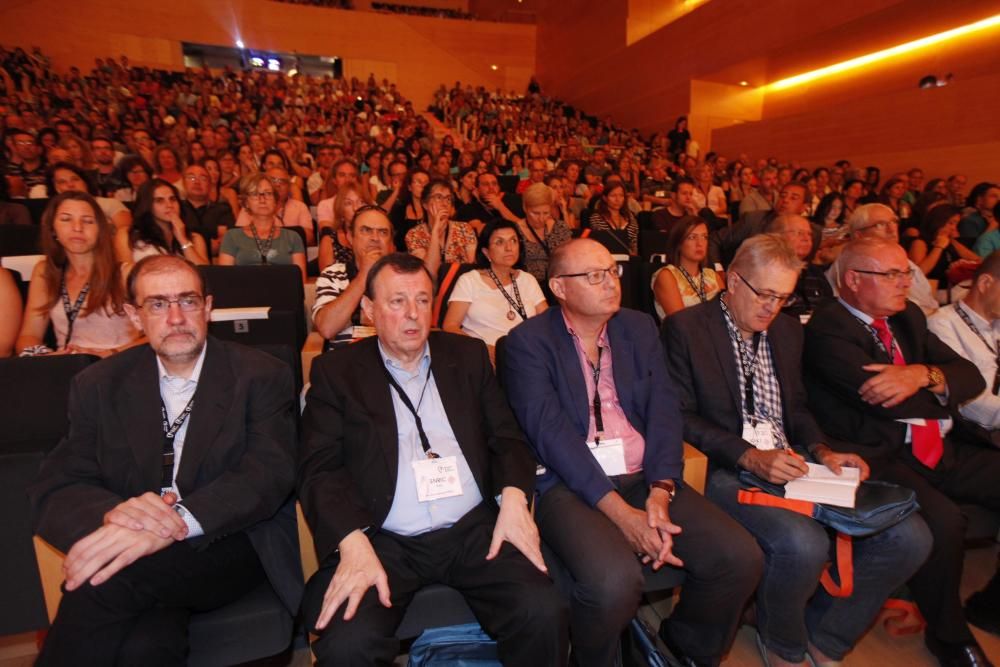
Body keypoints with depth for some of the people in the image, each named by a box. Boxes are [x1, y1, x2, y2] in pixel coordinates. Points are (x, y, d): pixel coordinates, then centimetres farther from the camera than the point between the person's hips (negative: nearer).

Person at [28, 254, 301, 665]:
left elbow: (271, 474, -14)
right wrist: (112, 513, -23)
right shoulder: (99, 386, 8)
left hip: (233, 545, -1)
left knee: (104, 583, -28)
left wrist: (178, 521, -32)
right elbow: (54, 490, 1)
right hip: (135, 553, 2)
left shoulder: (262, 376, -3)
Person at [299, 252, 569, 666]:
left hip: (474, 530, 2)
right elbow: (320, 468, -3)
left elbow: (506, 436, 12)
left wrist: (513, 496, -8)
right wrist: (354, 543, -20)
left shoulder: (468, 355, 13)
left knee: (543, 613, -19)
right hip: (383, 541, -2)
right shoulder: (336, 371, 5)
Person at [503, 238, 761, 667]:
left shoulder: (639, 328, 11)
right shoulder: (528, 342, -4)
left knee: (740, 557, -12)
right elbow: (550, 432, -14)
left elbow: (664, 411, 3)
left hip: (646, 477, 5)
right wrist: (619, 510, -19)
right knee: (615, 580, -30)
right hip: (571, 485, -4)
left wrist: (660, 491, -12)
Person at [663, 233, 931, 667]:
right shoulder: (686, 328, -5)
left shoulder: (788, 331, 16)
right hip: (728, 473, -6)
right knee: (803, 544, -32)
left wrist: (821, 449, 0)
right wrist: (749, 456, -19)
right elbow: (681, 417, -10)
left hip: (793, 466, 7)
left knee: (909, 537, -9)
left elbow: (796, 408, 21)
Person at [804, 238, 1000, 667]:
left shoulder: (907, 316, 14)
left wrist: (924, 374, -16)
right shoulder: (827, 330, -13)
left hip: (938, 450, 9)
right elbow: (888, 402, -21)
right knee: (942, 519, -30)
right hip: (879, 458, -8)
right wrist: (947, 388, -2)